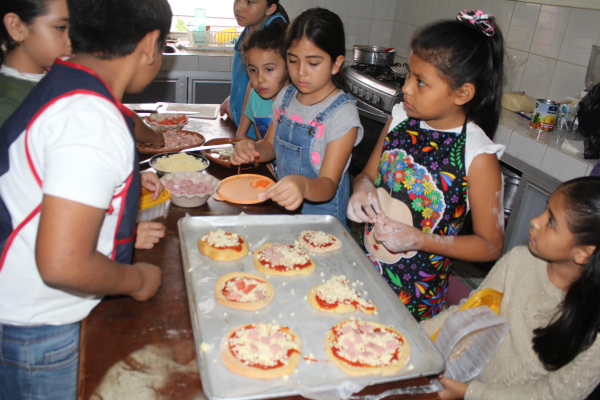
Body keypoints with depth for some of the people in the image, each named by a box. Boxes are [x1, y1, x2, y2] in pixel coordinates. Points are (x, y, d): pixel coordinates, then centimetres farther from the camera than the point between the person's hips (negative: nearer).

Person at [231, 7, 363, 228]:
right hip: (282, 204, 5)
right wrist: (252, 148, -8)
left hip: (320, 212, -5)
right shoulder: (286, 97, 3)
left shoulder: (343, 113, -16)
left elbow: (328, 186, -22)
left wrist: (303, 185, -44)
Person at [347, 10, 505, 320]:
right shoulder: (401, 118, -5)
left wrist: (419, 239, -23)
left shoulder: (478, 157, -20)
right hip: (365, 264, 5)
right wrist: (363, 188, -15)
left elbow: (490, 245, -12)